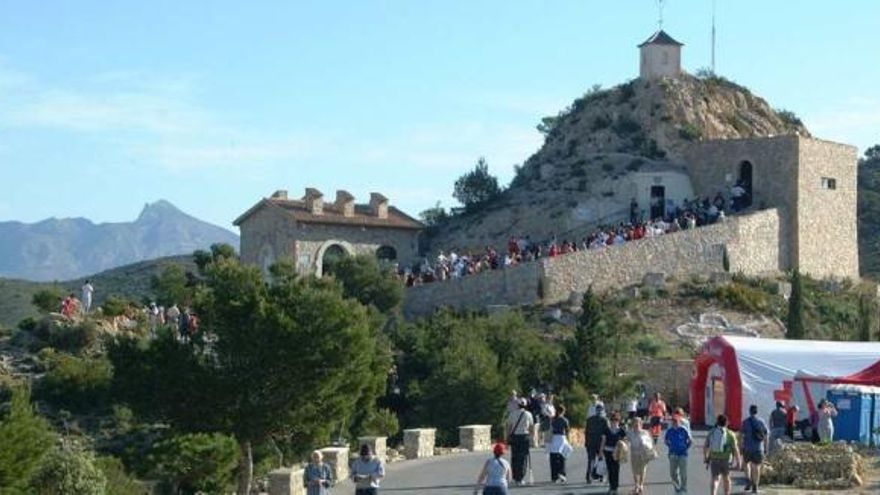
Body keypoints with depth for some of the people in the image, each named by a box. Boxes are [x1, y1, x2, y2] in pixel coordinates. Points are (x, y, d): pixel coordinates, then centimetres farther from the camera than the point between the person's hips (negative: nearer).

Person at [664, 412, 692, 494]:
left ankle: (683, 488, 10)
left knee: (683, 473, -2)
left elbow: (690, 441, 0)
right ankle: (677, 487, 23)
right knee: (672, 473, 7)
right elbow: (665, 440, 19)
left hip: (682, 454, -4)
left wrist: (686, 448, -3)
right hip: (673, 455, 4)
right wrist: (670, 447, 10)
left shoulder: (684, 430, -8)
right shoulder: (669, 431, 3)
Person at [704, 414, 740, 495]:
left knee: (715, 479, -1)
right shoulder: (730, 434, -7)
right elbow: (735, 449, -9)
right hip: (726, 460, -1)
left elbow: (705, 446, 6)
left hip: (714, 459, 1)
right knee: (726, 478, 19)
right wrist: (738, 460, -1)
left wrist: (705, 457, 18)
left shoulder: (711, 432, 2)